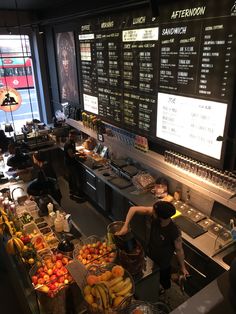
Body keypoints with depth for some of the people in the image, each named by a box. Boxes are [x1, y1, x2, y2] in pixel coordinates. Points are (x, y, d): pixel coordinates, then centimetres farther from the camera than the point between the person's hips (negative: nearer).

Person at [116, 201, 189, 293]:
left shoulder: (174, 232, -40)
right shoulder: (153, 213, -29)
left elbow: (179, 250, -22)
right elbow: (133, 209, -23)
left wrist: (182, 267, -6)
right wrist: (125, 226, -31)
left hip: (163, 263, -5)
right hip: (150, 256, 5)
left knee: (164, 281, 27)